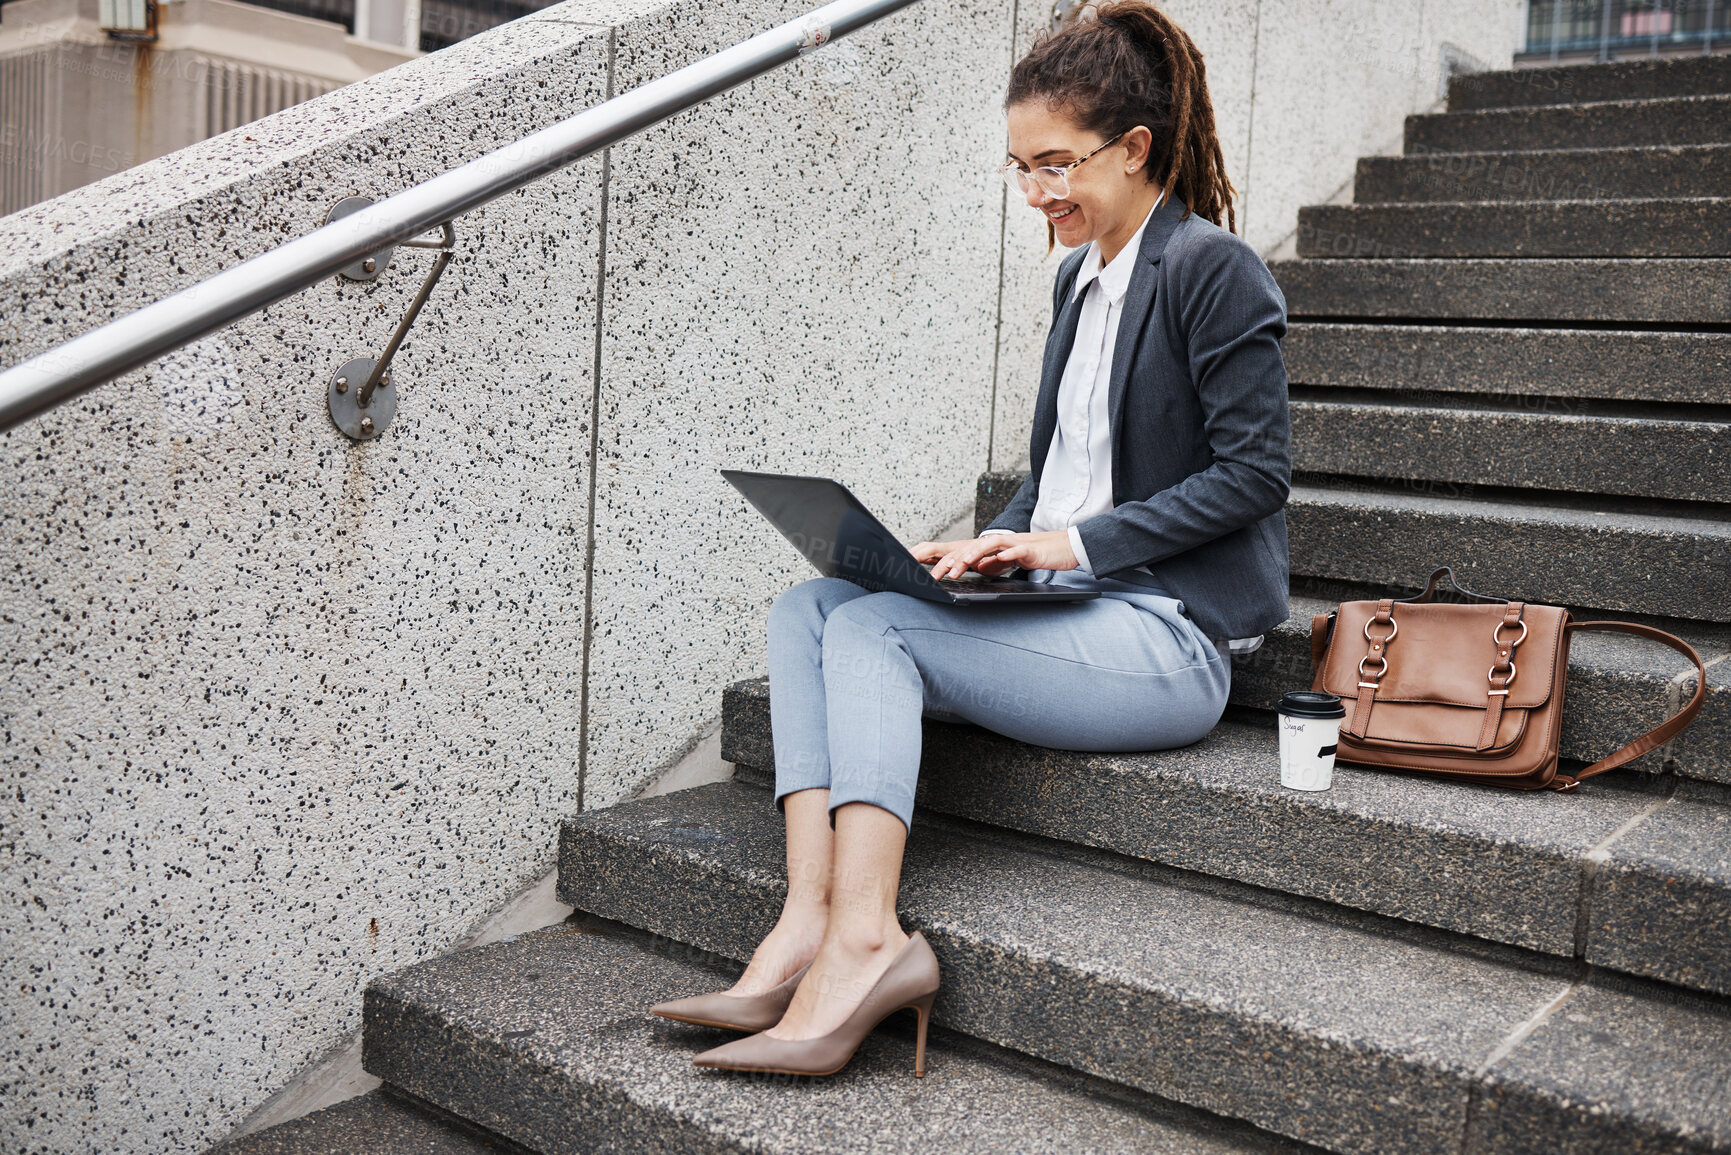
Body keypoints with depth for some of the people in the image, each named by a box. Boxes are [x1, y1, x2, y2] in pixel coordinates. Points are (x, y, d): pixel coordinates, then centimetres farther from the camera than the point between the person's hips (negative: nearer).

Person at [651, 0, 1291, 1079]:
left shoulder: (1215, 269, -8)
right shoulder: (1083, 275, 18)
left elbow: (1256, 469, -13)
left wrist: (1078, 542, -17)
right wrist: (995, 548, 3)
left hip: (1169, 636, -8)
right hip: (1072, 607, 8)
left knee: (875, 626, -24)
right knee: (807, 607, -10)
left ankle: (863, 938, -26)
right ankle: (809, 925, -21)